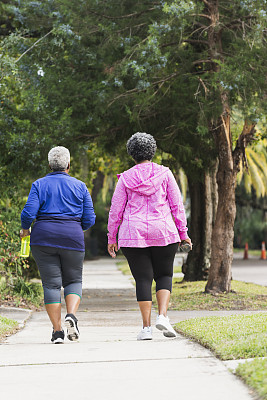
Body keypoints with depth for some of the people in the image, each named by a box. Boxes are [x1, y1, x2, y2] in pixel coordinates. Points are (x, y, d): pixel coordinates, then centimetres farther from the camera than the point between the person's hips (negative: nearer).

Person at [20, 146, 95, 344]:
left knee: (51, 283, 4)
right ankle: (71, 315, -13)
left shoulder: (39, 185, 4)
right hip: (72, 239, 0)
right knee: (73, 281, 14)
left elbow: (29, 212, -8)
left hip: (44, 238, 0)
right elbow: (89, 218, 4)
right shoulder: (80, 186, 7)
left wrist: (25, 228, 12)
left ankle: (57, 331, -1)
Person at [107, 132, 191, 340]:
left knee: (143, 279, 3)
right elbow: (177, 205, 2)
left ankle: (147, 327, -1)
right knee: (164, 275, 12)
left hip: (133, 235, 0)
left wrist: (112, 238, 10)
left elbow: (116, 211, 3)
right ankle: (163, 315, -8)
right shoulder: (164, 173, 2)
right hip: (164, 233, 0)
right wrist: (183, 232, 7)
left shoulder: (126, 178, 2)